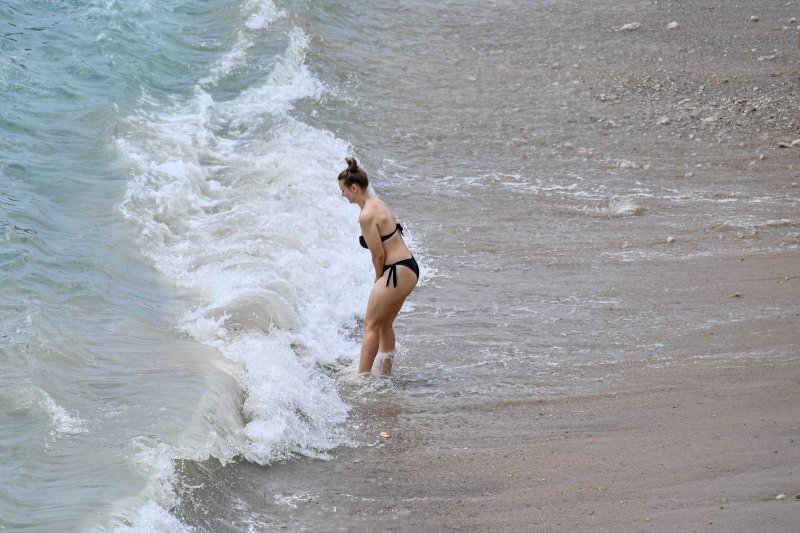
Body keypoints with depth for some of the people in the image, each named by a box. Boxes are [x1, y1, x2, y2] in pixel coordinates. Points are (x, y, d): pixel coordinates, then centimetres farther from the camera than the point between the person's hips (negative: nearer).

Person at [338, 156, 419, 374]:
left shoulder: (367, 216, -19)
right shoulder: (378, 204, 10)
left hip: (397, 273, -9)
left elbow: (379, 255, -16)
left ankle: (362, 376, 4)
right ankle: (386, 371, 29)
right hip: (409, 268, 9)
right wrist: (381, 281, 12)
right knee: (385, 324, 20)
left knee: (371, 325, 0)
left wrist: (378, 280, 1)